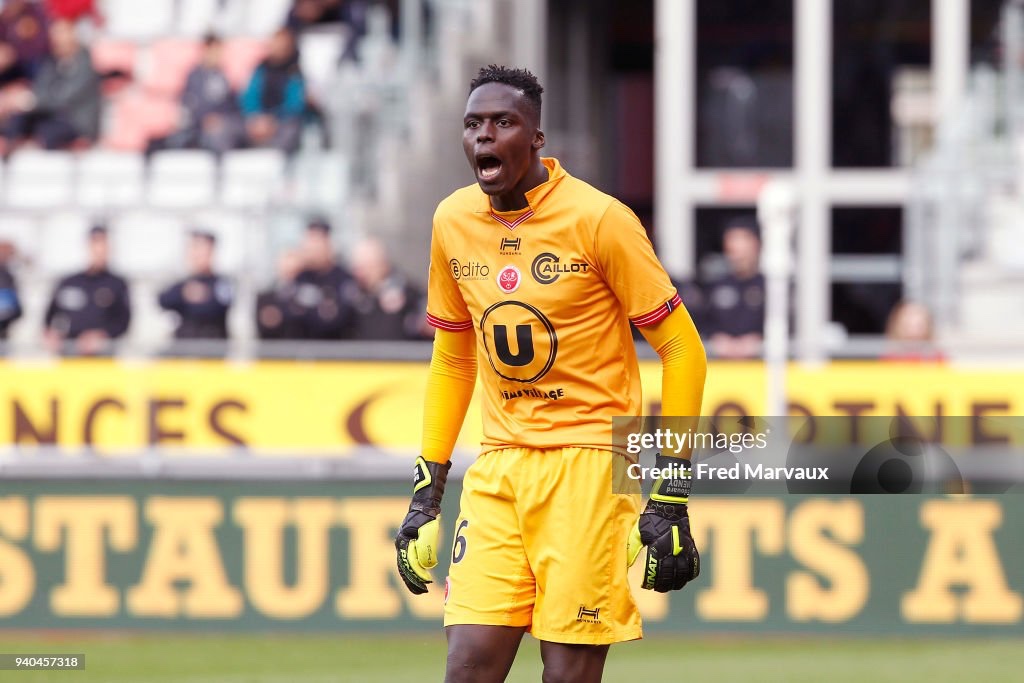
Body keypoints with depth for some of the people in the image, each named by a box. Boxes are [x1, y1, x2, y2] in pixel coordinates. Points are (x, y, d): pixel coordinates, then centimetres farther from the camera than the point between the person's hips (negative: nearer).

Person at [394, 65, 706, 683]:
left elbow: (682, 351, -6)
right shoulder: (453, 221, 7)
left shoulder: (598, 219, -10)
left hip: (588, 461, -5)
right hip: (499, 466, 5)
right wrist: (427, 489, 15)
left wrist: (670, 498, -10)